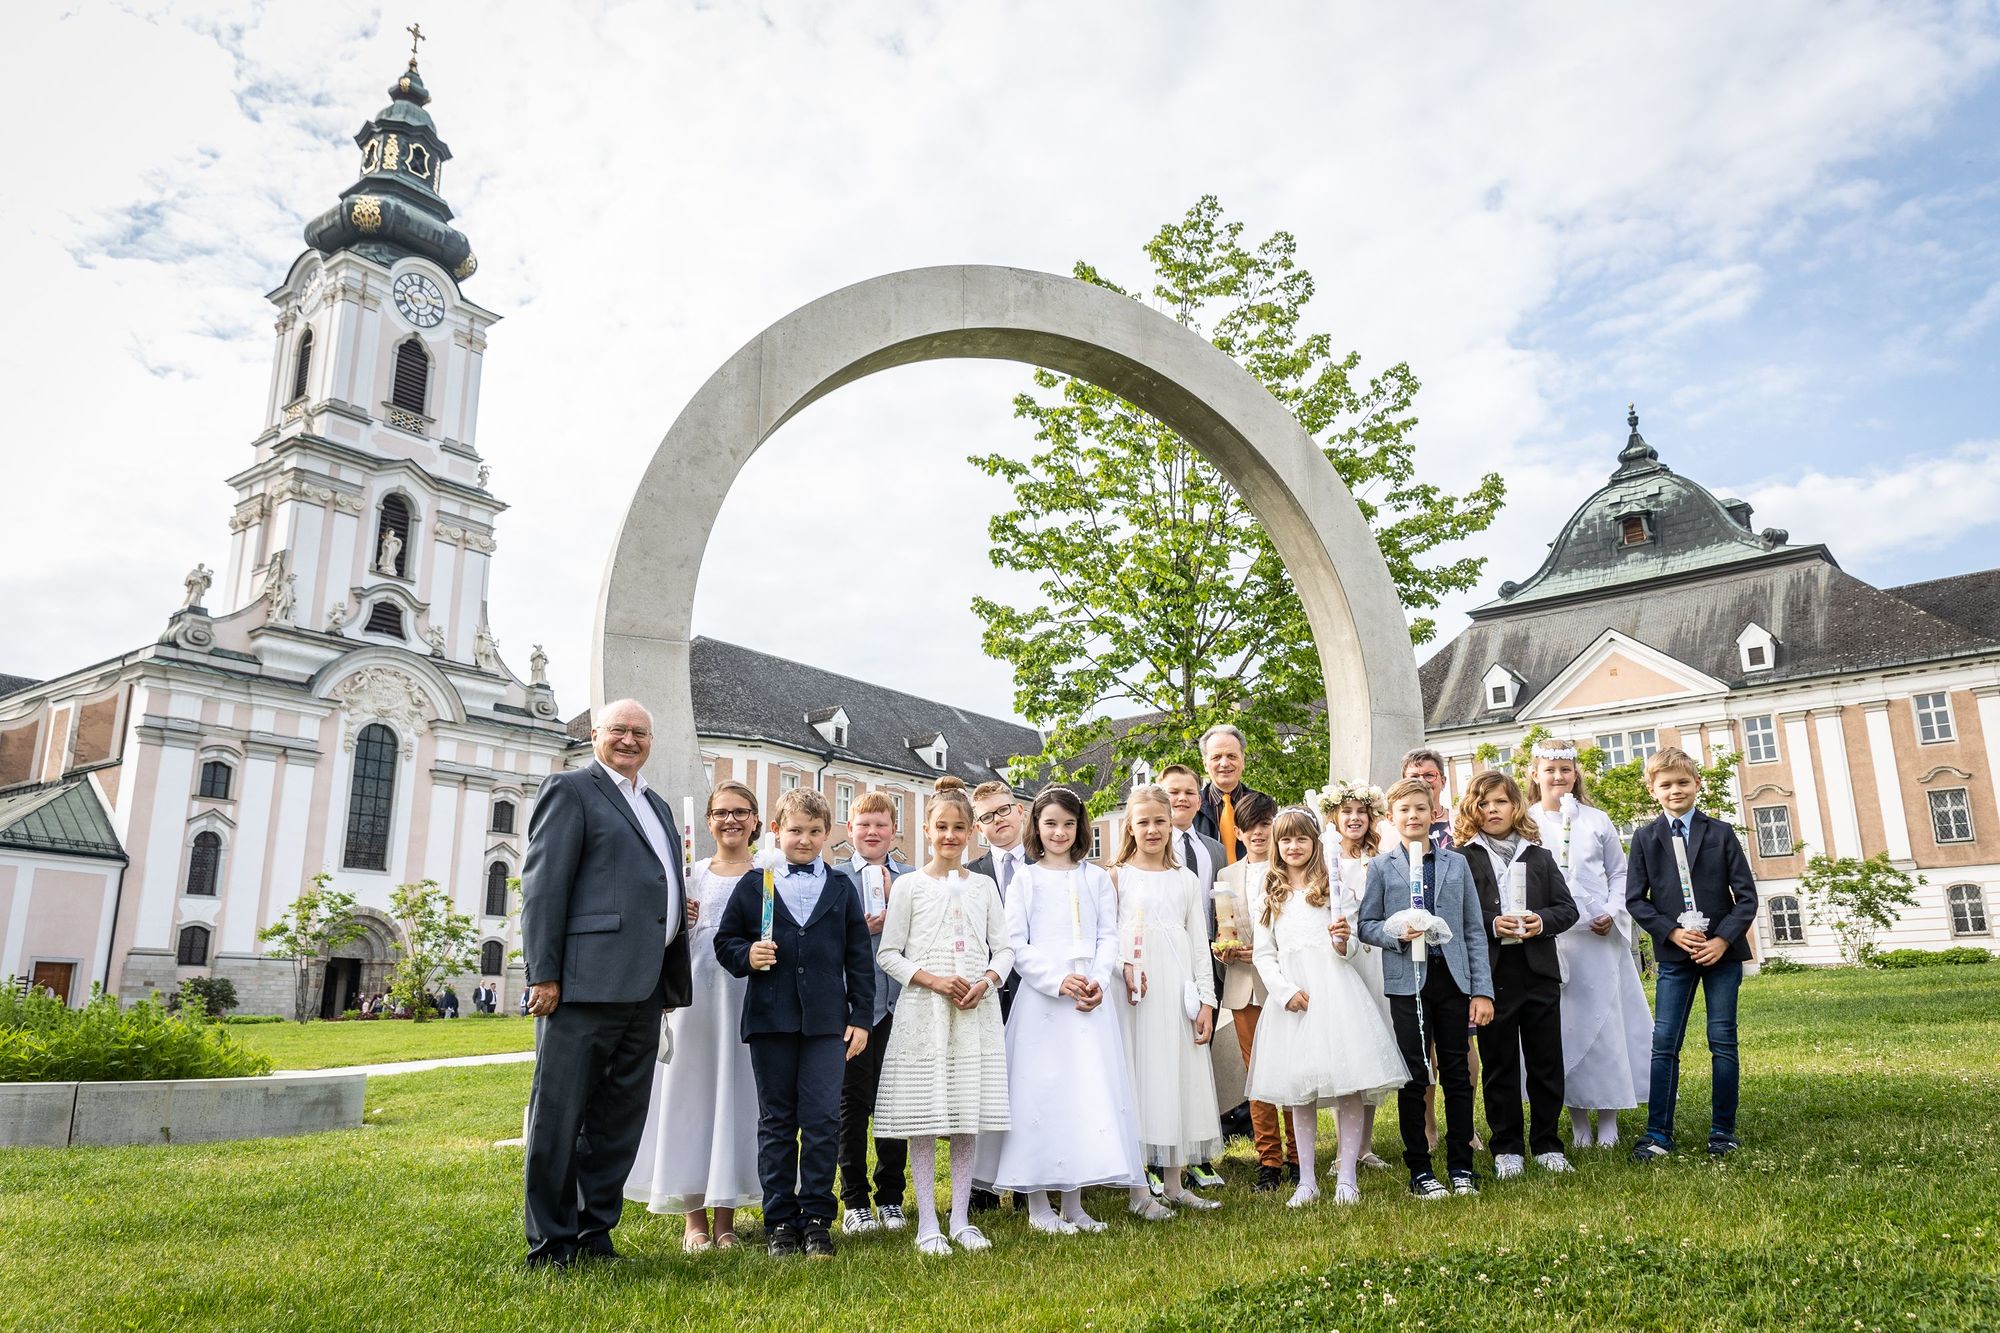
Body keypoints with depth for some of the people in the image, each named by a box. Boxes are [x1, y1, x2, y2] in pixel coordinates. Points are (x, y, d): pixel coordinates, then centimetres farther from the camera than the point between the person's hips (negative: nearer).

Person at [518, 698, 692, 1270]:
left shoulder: (658, 806, 22)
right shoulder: (571, 789, -2)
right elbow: (543, 884, -9)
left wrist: (674, 977, 15)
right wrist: (544, 975, -15)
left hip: (644, 987, 8)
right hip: (586, 982, -8)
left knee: (621, 1117, 13)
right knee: (560, 1114, 2)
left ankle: (595, 1231, 24)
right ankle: (550, 1243, 12)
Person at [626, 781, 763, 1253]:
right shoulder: (692, 874, 9)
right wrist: (682, 922, -8)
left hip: (747, 996, -1)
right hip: (696, 993, 1)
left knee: (736, 1092, 2)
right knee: (690, 1091, 2)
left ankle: (724, 1213, 13)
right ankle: (692, 1216, 12)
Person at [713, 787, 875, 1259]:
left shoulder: (841, 888, 9)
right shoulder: (754, 884, 7)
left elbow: (859, 956, 8)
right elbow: (725, 940, 9)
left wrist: (861, 1017, 3)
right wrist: (746, 956, -13)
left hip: (826, 1022, 0)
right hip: (770, 1020, 0)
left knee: (823, 1120, -2)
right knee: (776, 1122, 8)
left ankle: (817, 1219, 10)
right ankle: (781, 1221, 17)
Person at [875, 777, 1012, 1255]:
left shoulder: (983, 886, 10)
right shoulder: (910, 885, 1)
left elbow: (1004, 949, 9)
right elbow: (888, 954, 0)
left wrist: (986, 981, -10)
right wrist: (933, 980, -13)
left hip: (976, 1013, 3)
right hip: (923, 1013, -2)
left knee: (968, 1116, 6)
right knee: (924, 1115, 0)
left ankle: (961, 1219, 17)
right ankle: (927, 1224, 10)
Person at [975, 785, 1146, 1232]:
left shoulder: (1096, 877, 11)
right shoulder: (1026, 879, 3)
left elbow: (1109, 936, 8)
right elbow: (1016, 945, -3)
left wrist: (1098, 982, -9)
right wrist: (1059, 981, -14)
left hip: (1091, 1000, 3)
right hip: (1042, 999, -3)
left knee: (1089, 1091, 3)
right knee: (1042, 1092, -2)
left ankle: (1074, 1203, 15)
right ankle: (1037, 1205, 10)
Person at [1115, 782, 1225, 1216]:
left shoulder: (1186, 879, 12)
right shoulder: (1117, 876, 2)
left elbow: (1199, 945, 11)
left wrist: (1206, 1001, 6)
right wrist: (1124, 968, -20)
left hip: (1177, 994, 4)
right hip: (1133, 994, -3)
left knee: (1178, 1079, 7)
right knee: (1136, 1078, -2)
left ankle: (1174, 1184, 20)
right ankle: (1138, 1190, 8)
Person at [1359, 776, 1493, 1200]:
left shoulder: (1456, 863, 8)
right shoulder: (1381, 866, 3)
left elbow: (1474, 930, 7)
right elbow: (1367, 926, 3)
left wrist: (1482, 989, 1)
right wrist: (1396, 932, -18)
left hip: (1453, 978, 2)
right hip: (1407, 980, -2)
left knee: (1457, 1073, 8)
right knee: (1413, 1076, 3)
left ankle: (1461, 1165, 20)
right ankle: (1419, 1170, 14)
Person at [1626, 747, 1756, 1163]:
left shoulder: (1721, 833, 2)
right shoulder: (1645, 838, 3)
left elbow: (1746, 894, 0)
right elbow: (1635, 899, 1)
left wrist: (1724, 939, -12)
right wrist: (1672, 932, -12)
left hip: (1722, 951, 0)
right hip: (1674, 953, 0)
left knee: (1723, 1041, 5)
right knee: (1664, 1043, -2)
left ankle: (1723, 1130, 17)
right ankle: (1658, 1133, 4)